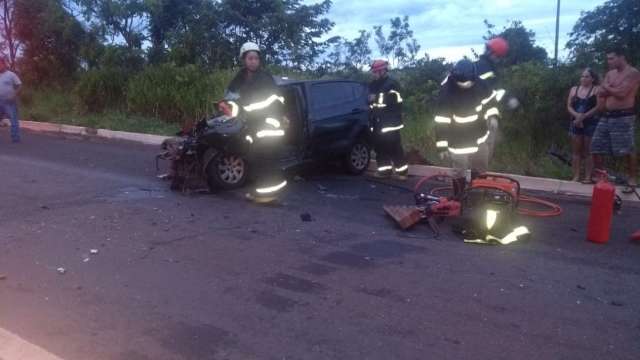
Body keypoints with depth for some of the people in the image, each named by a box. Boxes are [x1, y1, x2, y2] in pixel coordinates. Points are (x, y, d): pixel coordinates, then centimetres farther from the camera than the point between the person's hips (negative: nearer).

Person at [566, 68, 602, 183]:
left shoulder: (597, 89, -1)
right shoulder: (574, 89, 11)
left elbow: (599, 106, -9)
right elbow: (569, 106, 6)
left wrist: (584, 116, -15)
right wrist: (577, 115, -13)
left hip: (591, 123, -4)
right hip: (576, 123, 4)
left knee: (588, 151, -2)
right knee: (576, 151, 4)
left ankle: (588, 177, 1)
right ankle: (576, 176, 7)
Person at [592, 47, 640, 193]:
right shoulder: (610, 74, 14)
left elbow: (622, 93, -19)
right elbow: (601, 93, 7)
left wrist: (608, 87, -2)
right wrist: (614, 89, -10)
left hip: (624, 117, -7)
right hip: (607, 116, 8)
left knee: (627, 149, -5)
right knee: (596, 147, 6)